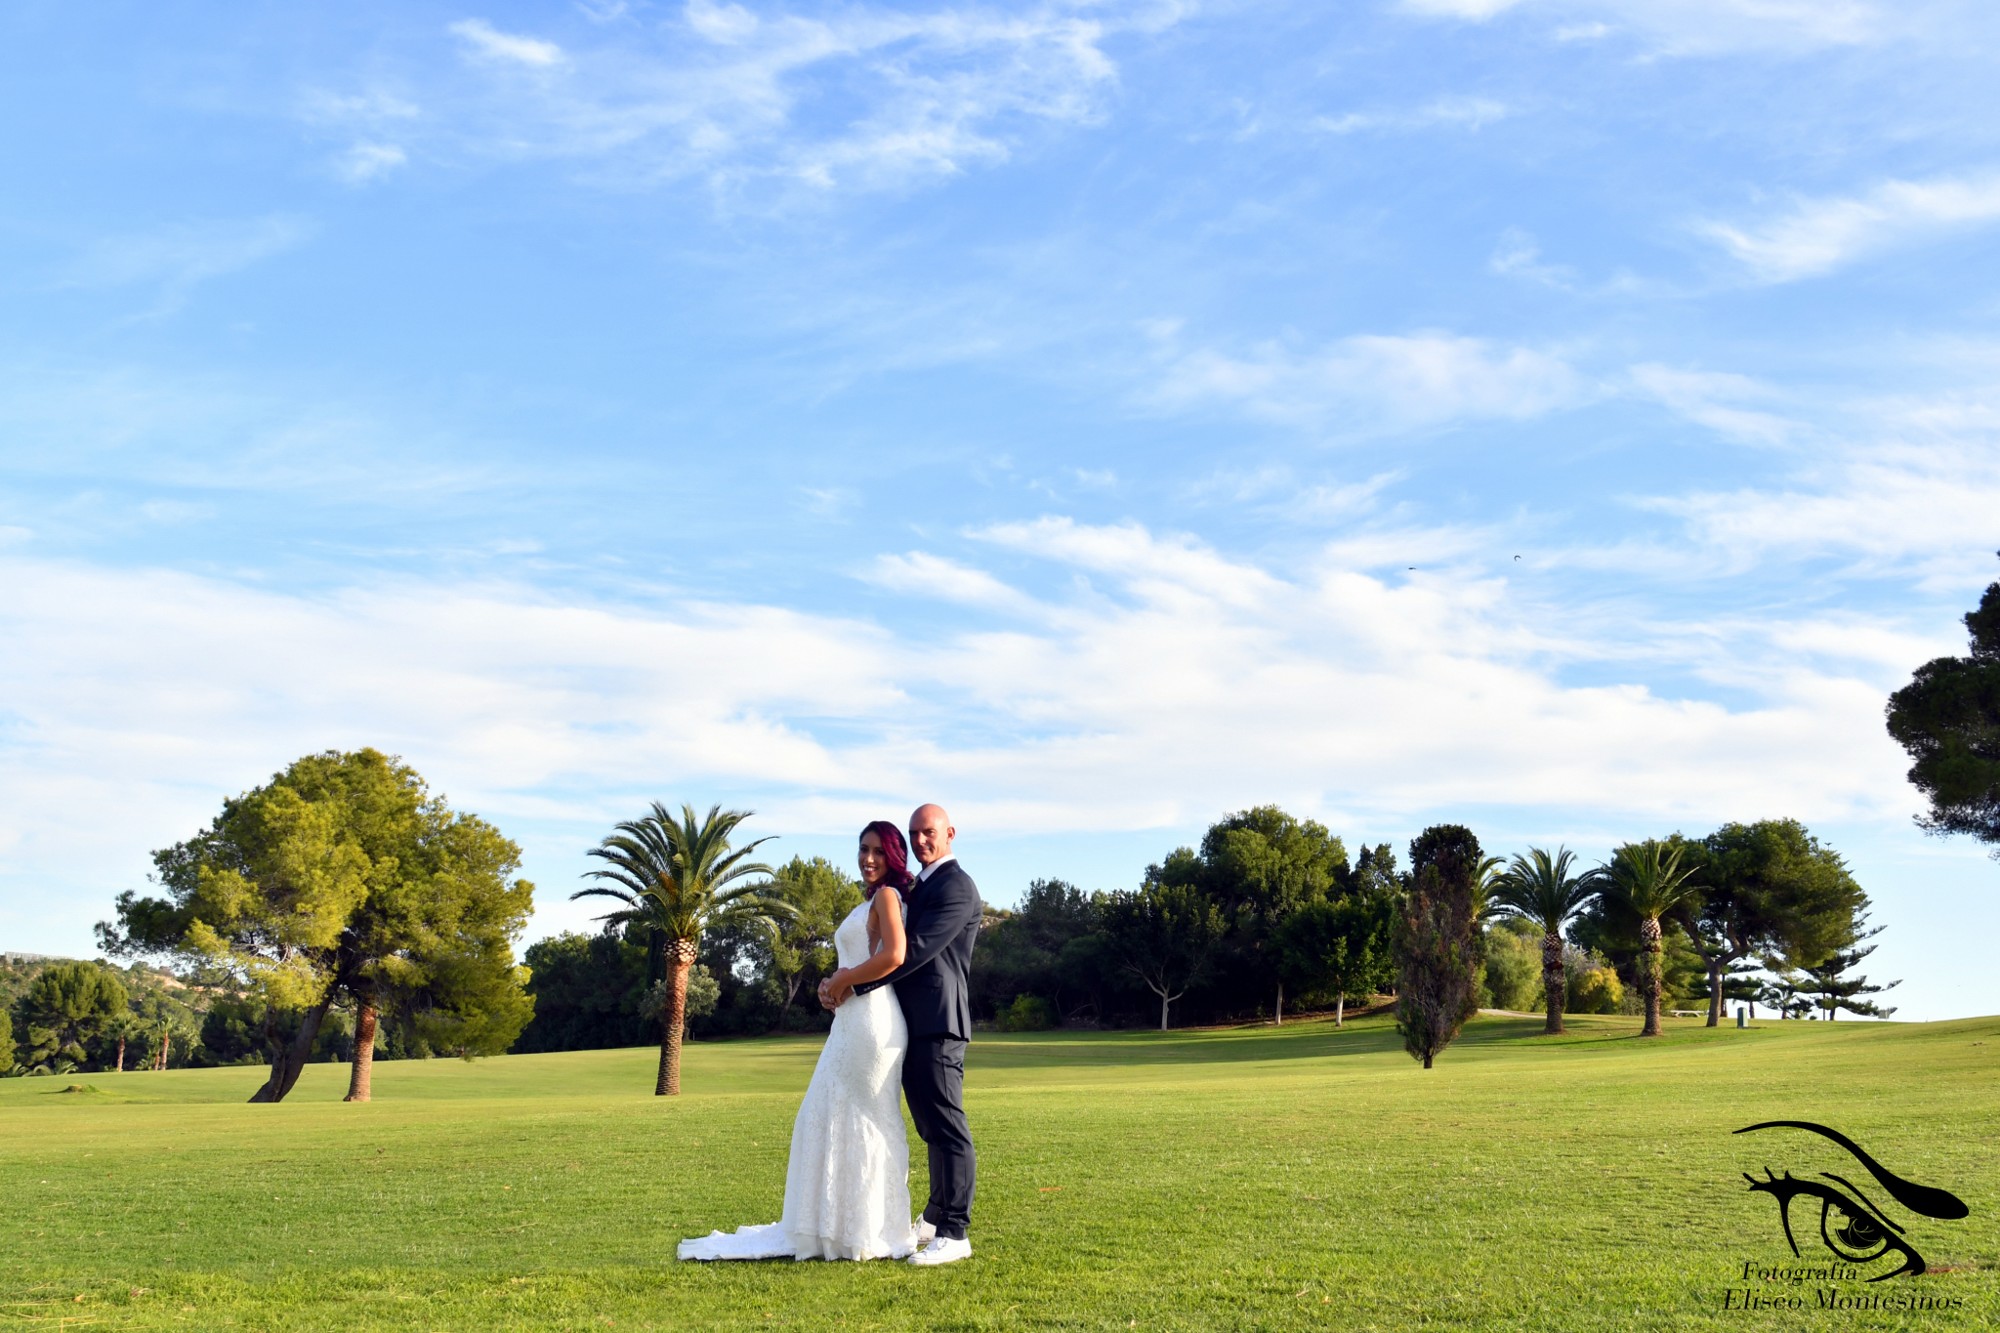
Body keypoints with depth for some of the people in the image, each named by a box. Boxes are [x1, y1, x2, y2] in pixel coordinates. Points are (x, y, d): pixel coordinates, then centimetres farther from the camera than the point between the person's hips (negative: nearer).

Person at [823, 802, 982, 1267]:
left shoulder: (956, 887, -10)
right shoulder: (920, 887, 21)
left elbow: (913, 952, -19)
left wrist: (852, 982, -14)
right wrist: (843, 981, 3)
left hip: (938, 1026, -10)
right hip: (914, 1026, 10)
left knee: (947, 1128, -8)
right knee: (932, 1128, 17)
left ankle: (954, 1233, -6)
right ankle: (935, 1218, 27)